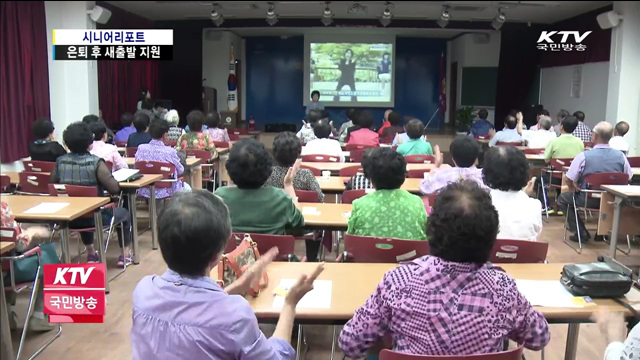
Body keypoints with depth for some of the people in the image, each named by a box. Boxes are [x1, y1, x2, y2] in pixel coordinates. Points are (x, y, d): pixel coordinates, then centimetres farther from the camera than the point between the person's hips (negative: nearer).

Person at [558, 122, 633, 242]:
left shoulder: (584, 156, -19)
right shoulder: (621, 156, -8)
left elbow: (568, 179, -13)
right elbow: (628, 178, 6)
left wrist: (573, 190, 8)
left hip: (588, 199, -4)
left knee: (563, 198, 21)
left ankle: (581, 232, 11)